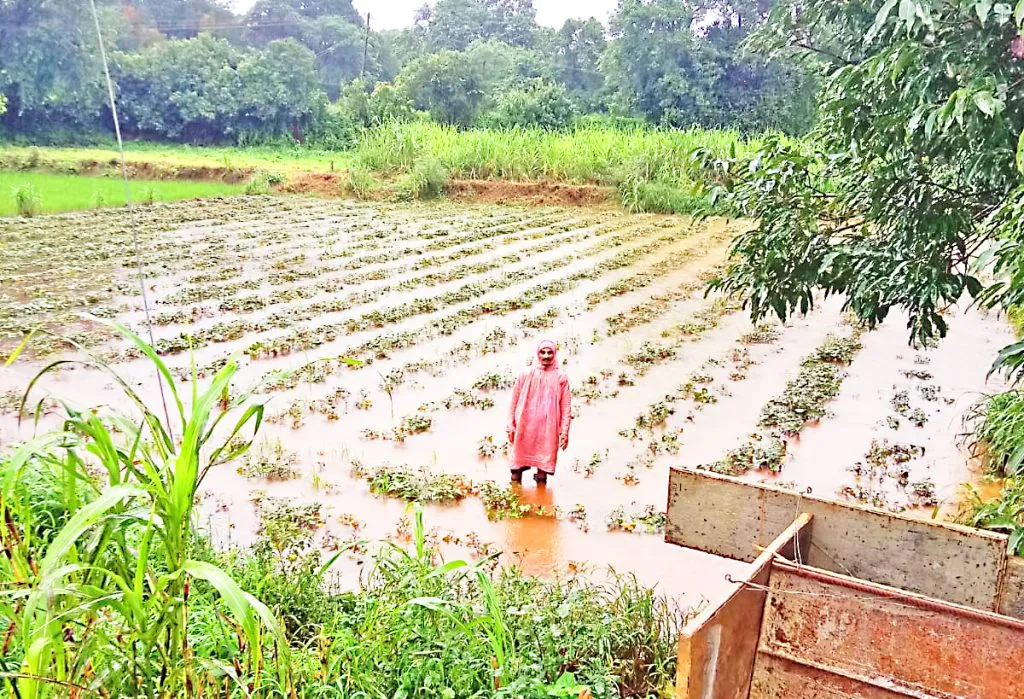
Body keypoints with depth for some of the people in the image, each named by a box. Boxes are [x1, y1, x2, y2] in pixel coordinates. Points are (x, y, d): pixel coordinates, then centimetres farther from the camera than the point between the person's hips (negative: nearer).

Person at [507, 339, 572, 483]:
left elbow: (566, 406, 1)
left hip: (548, 430, -1)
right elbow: (514, 402, 7)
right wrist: (511, 426, 4)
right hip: (524, 428, 1)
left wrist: (564, 431, -3)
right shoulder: (526, 375, 4)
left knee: (544, 464, 1)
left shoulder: (561, 377, 2)